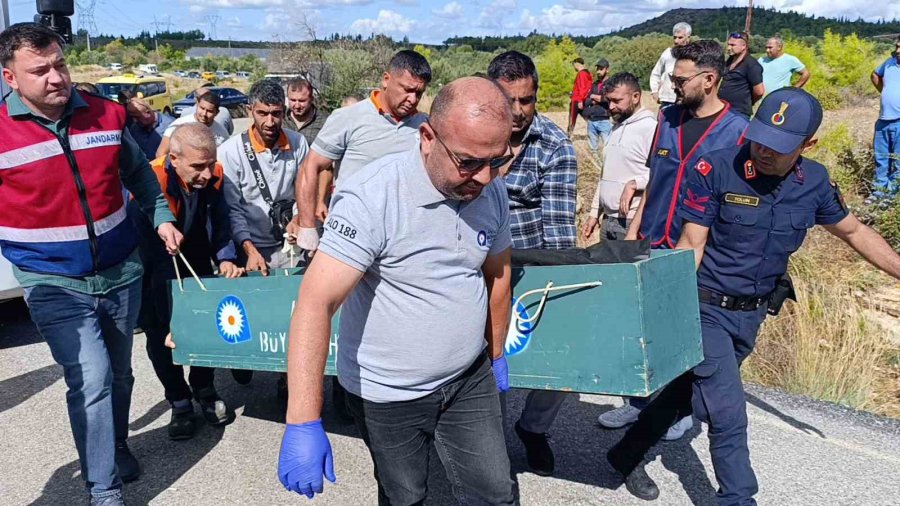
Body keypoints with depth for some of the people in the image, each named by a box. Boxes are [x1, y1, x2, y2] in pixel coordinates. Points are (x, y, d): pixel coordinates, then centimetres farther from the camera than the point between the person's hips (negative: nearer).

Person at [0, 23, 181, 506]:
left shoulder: (106, 114, -3)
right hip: (55, 285, -4)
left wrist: (161, 217, 4)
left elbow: (138, 172, 14)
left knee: (119, 374, 18)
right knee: (91, 381, -11)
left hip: (120, 273, 4)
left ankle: (115, 448, 43)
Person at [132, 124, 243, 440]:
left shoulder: (213, 175, -19)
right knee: (159, 334, 1)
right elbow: (154, 252, -34)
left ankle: (204, 390, 27)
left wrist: (226, 259, -20)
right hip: (153, 270, -4)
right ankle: (179, 402, 19)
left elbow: (219, 222, -2)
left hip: (196, 262, 4)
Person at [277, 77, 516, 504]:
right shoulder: (372, 197, -26)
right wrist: (303, 424, -36)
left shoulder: (492, 192, -6)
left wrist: (496, 355, 20)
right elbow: (315, 304, -31)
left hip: (470, 379, 5)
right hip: (386, 393, -4)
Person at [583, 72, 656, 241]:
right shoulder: (616, 128, 15)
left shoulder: (650, 127, -12)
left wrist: (633, 184, -23)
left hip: (633, 223, -8)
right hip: (608, 220, 8)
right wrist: (594, 213, 19)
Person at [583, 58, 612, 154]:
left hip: (604, 120, -6)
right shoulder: (594, 84, 17)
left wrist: (594, 97, -4)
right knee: (593, 147, 13)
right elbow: (587, 101, 11)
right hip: (591, 120, 6)